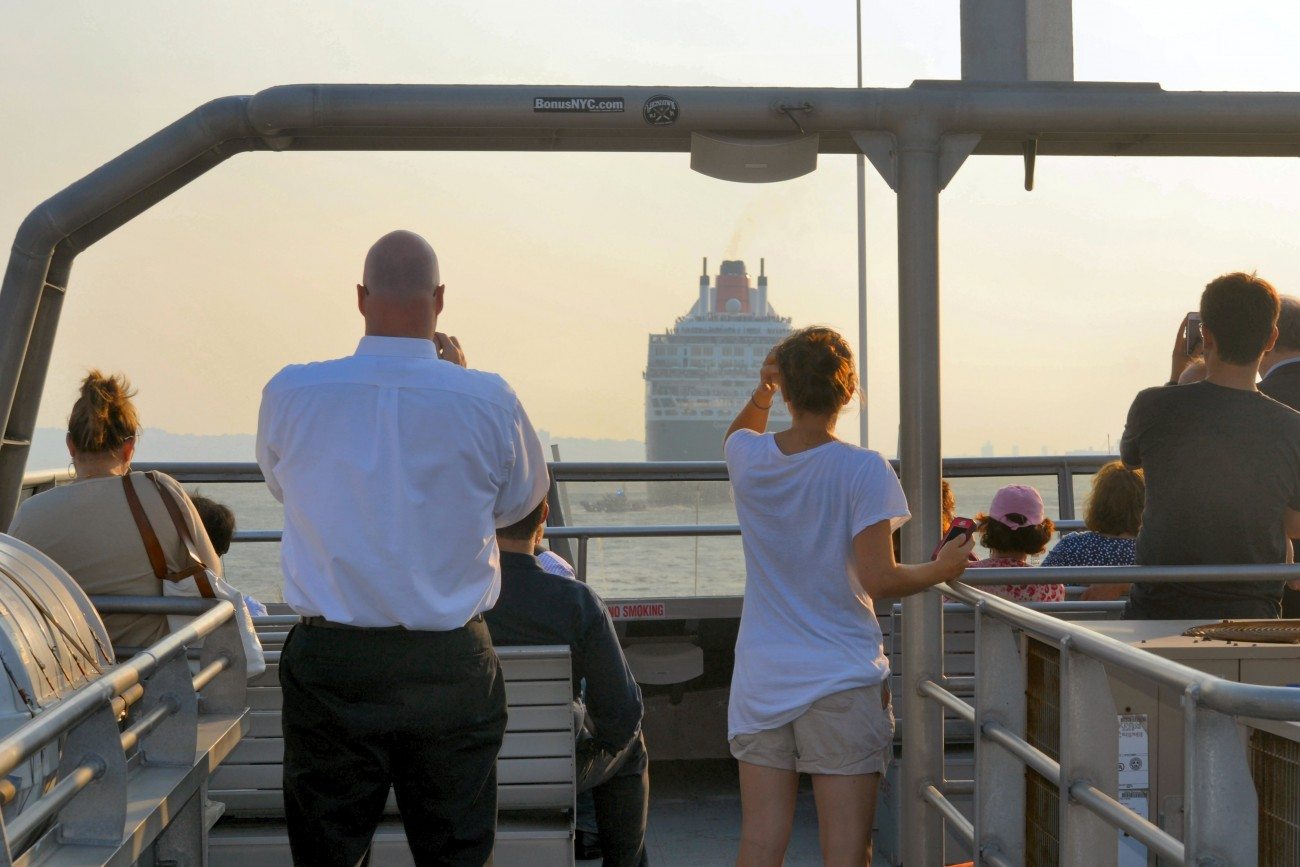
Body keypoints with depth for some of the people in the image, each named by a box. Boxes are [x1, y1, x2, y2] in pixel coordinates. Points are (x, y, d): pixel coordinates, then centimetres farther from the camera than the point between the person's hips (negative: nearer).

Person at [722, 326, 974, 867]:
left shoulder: (748, 458, 1)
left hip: (761, 682, 4)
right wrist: (941, 570, 0)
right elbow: (879, 580, -17)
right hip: (841, 681, -4)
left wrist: (762, 393, 11)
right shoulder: (862, 470, -12)